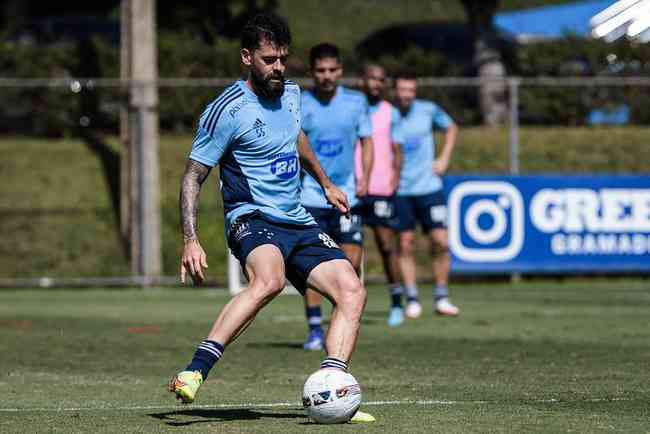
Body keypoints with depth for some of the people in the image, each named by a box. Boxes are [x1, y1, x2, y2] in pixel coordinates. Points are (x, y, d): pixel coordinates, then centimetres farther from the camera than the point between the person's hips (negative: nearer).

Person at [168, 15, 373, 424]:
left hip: (298, 222, 8)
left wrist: (325, 183, 41)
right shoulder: (227, 110, -12)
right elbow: (194, 177, -9)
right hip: (252, 218, -8)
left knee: (353, 291, -11)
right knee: (269, 280, -39)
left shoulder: (290, 92, 9)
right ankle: (194, 373, -42)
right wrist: (191, 240, -19)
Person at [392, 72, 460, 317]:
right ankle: (411, 300, 6)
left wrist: (444, 158, 9)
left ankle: (441, 299, 7)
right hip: (399, 190, -1)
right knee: (405, 244, -2)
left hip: (429, 187, 1)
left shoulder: (428, 111, 0)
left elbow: (451, 128, 19)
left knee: (440, 242, -4)